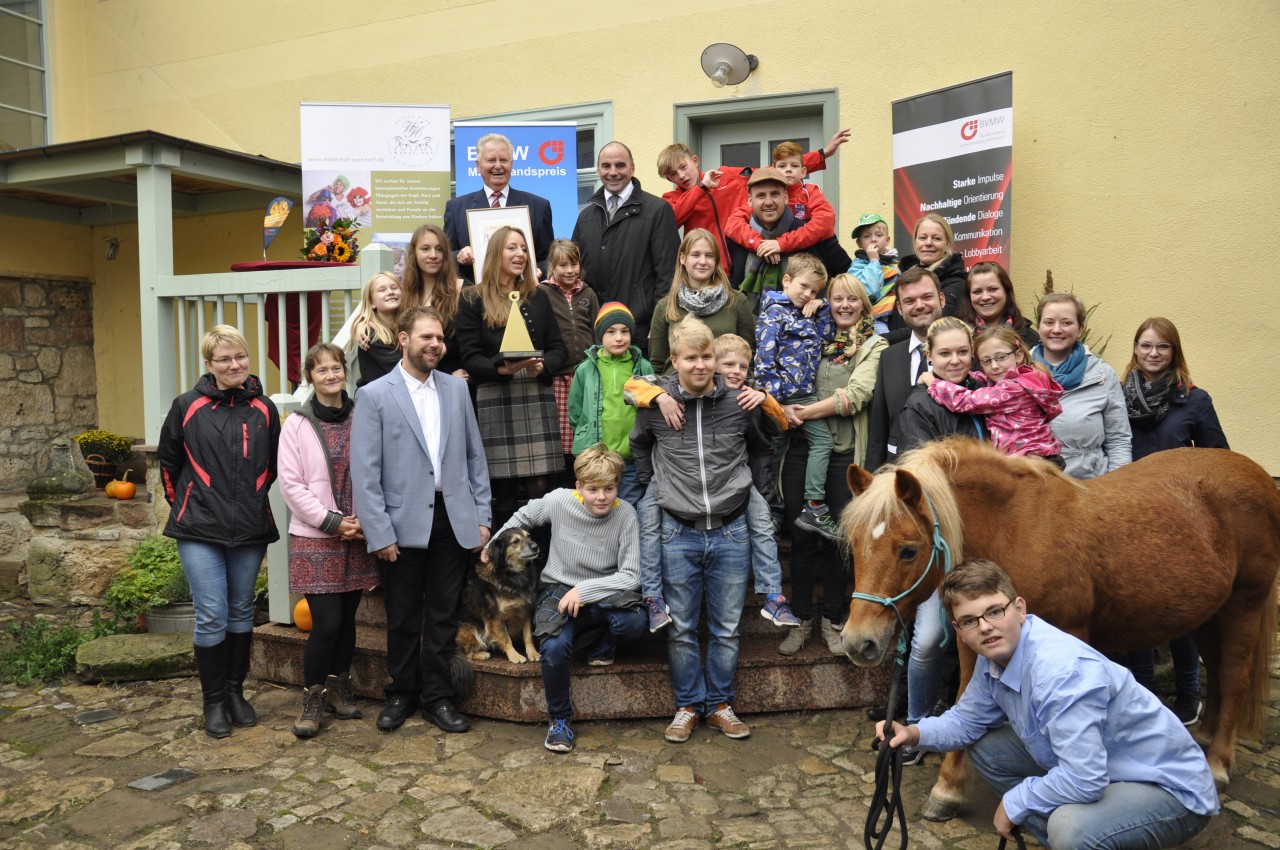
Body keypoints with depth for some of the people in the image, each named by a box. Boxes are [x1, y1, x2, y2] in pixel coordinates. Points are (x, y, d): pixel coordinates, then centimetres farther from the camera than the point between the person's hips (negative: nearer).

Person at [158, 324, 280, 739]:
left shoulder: (264, 409, 1)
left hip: (250, 530, 2)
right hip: (200, 531, -2)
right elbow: (168, 462, 10)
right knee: (211, 616, -2)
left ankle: (236, 692, 27)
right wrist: (183, 505, 12)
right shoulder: (187, 406, -3)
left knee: (241, 612, 13)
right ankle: (213, 701, 14)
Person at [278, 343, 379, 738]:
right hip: (315, 538, -3)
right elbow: (291, 485, -5)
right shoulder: (297, 425, -3)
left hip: (357, 537, 3)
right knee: (326, 622, -7)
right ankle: (313, 697, 12)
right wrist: (332, 521, -11)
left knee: (347, 618, 9)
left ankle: (338, 687, 28)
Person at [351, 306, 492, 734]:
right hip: (404, 524, -2)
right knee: (403, 618, 12)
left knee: (443, 616, 11)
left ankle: (437, 696, 25)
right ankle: (401, 693, 30)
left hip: (453, 521, 3)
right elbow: (365, 472, -7)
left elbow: (474, 456, 10)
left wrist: (482, 516, 5)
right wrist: (379, 533, -11)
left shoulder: (457, 388, 8)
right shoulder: (374, 395, -4)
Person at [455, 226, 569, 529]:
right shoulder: (473, 300, 5)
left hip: (538, 397, 3)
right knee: (503, 491, -1)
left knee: (541, 488, -3)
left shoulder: (538, 297, 16)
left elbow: (558, 348, 12)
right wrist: (502, 368, -19)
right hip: (495, 399, -2)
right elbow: (470, 358, -1)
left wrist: (542, 366, -9)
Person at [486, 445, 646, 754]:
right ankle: (560, 717, 0)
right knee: (554, 648, -30)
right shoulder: (559, 500, -13)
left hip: (602, 592, 0)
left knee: (634, 623, -33)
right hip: (558, 589, 0)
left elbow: (631, 576, -16)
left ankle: (603, 644, 6)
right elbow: (524, 517, 10)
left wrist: (585, 590, -24)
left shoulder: (625, 514, -15)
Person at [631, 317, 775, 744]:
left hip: (730, 531, 1)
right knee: (681, 628, 7)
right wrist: (651, 486, 9)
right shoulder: (655, 403, -4)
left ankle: (720, 704, 25)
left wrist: (764, 495, 11)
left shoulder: (740, 402, -2)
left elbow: (761, 449, 15)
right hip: (679, 532, 0)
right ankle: (688, 705, 23)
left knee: (727, 627, 10)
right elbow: (639, 447, 15)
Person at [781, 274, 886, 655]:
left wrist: (806, 412, -14)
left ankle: (832, 619, 24)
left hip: (844, 452, -2)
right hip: (801, 447, 3)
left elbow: (857, 394, -11)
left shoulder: (874, 346, 4)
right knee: (800, 537, 6)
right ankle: (801, 618, 21)